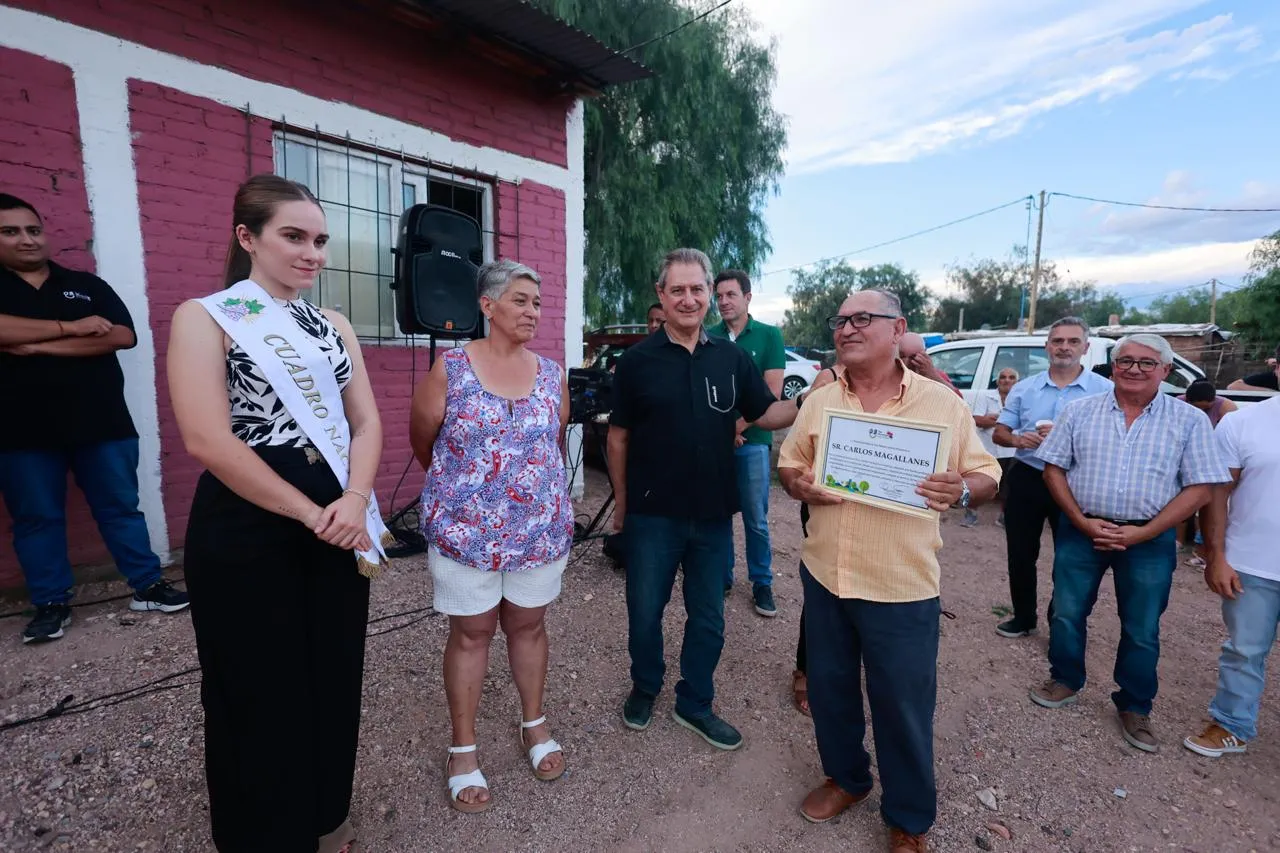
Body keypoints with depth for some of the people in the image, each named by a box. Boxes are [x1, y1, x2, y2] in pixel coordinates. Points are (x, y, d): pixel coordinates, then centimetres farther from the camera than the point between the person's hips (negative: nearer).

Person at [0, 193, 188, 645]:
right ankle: (51, 604, 21)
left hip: (102, 422, 0)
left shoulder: (88, 285, 9)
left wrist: (40, 346, -11)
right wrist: (70, 327, -13)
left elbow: (123, 336, -6)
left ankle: (147, 586, 15)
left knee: (121, 507, 6)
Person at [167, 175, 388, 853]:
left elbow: (366, 421, 4)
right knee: (258, 688, 11)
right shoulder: (205, 318, -5)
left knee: (333, 676, 17)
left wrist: (353, 502, -13)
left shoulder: (334, 326, 10)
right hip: (247, 531, -5)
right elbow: (207, 440, -16)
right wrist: (311, 515, -16)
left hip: (337, 525, 5)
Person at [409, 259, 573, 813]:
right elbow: (421, 441, 2)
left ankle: (534, 725, 39)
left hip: (541, 531, 3)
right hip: (466, 532, -2)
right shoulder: (450, 368, -9)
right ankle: (463, 751, 31)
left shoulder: (553, 375, 1)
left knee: (528, 626, 17)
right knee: (470, 634, 11)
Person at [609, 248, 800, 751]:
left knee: (708, 618, 16)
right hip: (653, 515, -2)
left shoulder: (731, 358, 2)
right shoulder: (638, 360, -5)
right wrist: (622, 501, 3)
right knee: (645, 612, 14)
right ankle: (645, 687, 41)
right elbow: (619, 436, 0)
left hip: (713, 515, 3)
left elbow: (766, 414, 5)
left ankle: (694, 704, 38)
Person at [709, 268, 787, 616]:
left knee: (756, 518, 6)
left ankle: (762, 583, 22)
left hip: (752, 440, -2)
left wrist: (737, 427, -11)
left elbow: (772, 392, -5)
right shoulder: (708, 337, 4)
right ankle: (722, 576, 26)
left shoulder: (769, 335, 0)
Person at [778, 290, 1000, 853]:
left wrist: (961, 490, -23)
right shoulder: (818, 401, 4)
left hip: (902, 585, -3)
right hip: (824, 574, 4)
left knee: (903, 706, 10)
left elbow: (987, 476, -1)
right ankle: (845, 777, 45)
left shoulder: (942, 403, -5)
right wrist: (798, 485, -12)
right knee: (829, 689, 18)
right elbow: (789, 463, 10)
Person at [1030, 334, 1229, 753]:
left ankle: (1135, 708, 30)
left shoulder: (1190, 421, -1)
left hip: (1149, 540, 0)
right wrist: (1082, 522, -10)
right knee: (1067, 613, 10)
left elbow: (1199, 489, -4)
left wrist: (1139, 534, -13)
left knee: (1142, 630, 11)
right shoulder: (1078, 411, 1)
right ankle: (1066, 680, 32)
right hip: (1081, 532, 1)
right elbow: (1054, 469, 1)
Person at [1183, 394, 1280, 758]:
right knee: (1244, 651, 12)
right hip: (1251, 566, -1)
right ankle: (1232, 727, 27)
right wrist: (1216, 558, -7)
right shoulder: (1242, 422, -4)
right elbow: (1217, 492, -3)